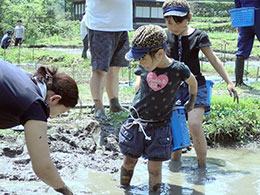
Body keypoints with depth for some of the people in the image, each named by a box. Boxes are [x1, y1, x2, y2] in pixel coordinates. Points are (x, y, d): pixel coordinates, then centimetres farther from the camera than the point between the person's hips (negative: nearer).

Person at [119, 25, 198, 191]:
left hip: (160, 126, -3)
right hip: (136, 121, 3)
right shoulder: (144, 67, -6)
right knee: (129, 162, 11)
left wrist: (191, 103, 21)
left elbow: (193, 82, 8)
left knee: (155, 168, 3)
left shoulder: (178, 70, -15)